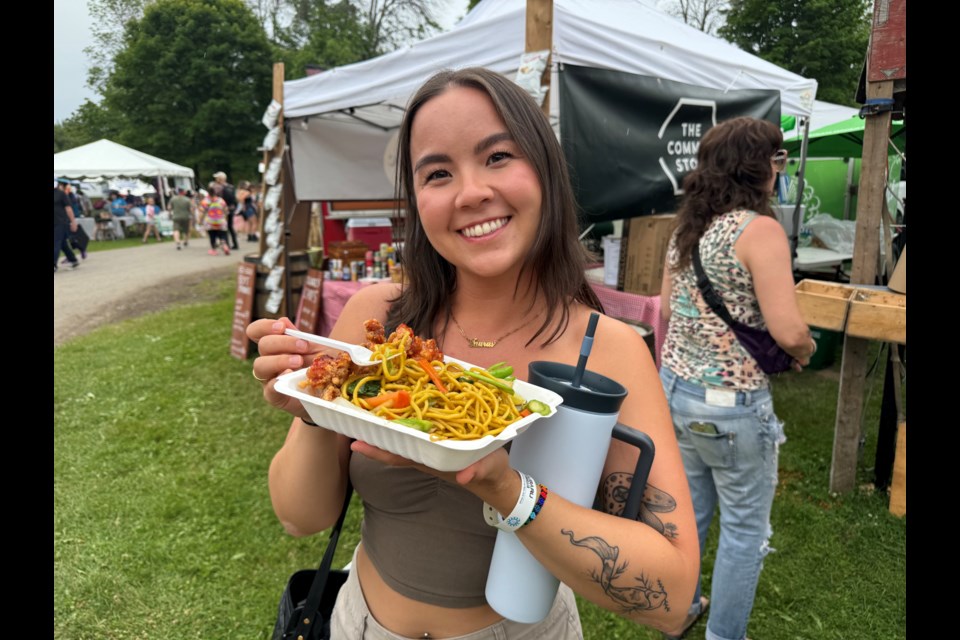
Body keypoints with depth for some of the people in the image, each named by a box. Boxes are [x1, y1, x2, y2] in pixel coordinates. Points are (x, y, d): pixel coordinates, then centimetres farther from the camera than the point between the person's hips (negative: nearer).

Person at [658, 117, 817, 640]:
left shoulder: (687, 225, 5)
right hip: (732, 403, -7)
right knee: (744, 529, 13)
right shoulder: (760, 229, -18)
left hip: (675, 387, 8)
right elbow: (787, 331, -22)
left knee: (688, 509, 23)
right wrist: (806, 349, -1)